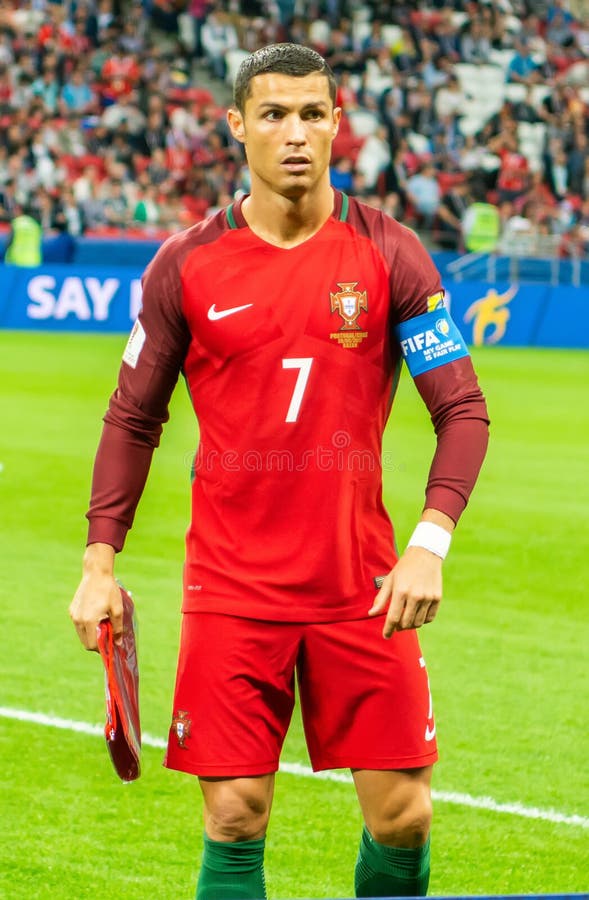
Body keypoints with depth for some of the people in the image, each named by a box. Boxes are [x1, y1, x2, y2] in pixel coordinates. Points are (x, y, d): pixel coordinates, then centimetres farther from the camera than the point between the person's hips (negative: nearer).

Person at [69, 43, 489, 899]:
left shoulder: (390, 253, -1)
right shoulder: (185, 266, 1)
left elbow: (462, 407, -1)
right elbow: (133, 419, 9)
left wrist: (430, 544, -14)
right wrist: (99, 562, 1)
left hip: (363, 587, 0)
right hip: (230, 593, 0)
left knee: (402, 816, -1)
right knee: (235, 821, -2)